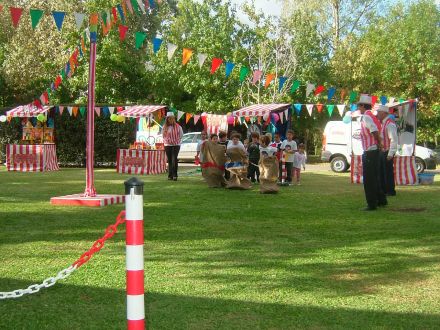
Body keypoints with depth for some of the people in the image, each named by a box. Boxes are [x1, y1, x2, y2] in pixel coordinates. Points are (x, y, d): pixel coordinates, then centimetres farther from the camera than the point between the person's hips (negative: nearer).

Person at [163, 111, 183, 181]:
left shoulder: (177, 126, -3)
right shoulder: (165, 127, 4)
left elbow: (181, 134, 6)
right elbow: (163, 135, 12)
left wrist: (177, 140, -1)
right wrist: (167, 141, 0)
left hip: (176, 145, -3)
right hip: (167, 145, 3)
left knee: (174, 159, -16)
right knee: (169, 160, 6)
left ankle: (175, 175, -17)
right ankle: (170, 175, 11)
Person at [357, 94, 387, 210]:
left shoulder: (366, 117, -15)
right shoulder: (371, 116, 15)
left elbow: (375, 131, -27)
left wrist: (378, 143, -17)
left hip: (369, 152, -10)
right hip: (375, 150, 10)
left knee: (369, 179, -4)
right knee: (375, 177, 20)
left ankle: (372, 204, 0)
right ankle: (381, 200, 29)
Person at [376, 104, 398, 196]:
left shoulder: (390, 124, -17)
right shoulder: (383, 123, 13)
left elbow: (394, 140, -22)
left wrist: (390, 154, -23)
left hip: (387, 152, -10)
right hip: (382, 152, 10)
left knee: (388, 172, -3)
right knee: (382, 172, 16)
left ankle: (391, 191, 6)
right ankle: (384, 190, 27)